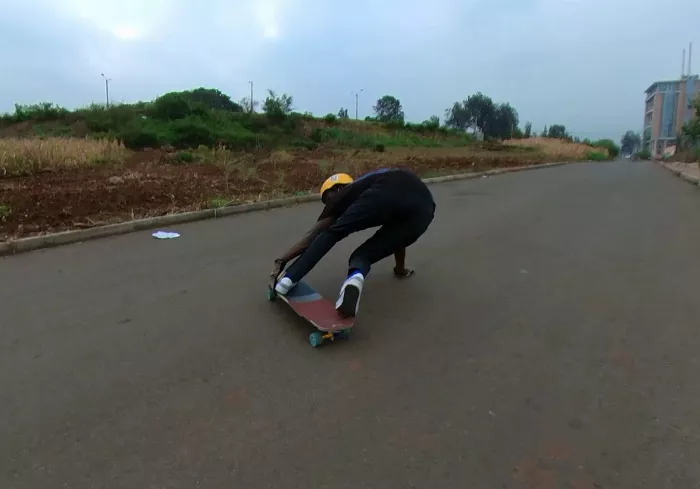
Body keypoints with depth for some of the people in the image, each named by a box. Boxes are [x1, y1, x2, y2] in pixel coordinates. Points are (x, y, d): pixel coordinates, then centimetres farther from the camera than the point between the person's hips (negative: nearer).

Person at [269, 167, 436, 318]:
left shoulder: (348, 193, 26)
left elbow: (315, 232, 21)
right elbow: (397, 231, 52)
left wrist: (281, 261, 23)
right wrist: (400, 268, 64)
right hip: (423, 207, 6)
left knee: (333, 233, 13)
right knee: (364, 254, 15)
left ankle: (287, 281, 2)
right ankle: (356, 277, -19)